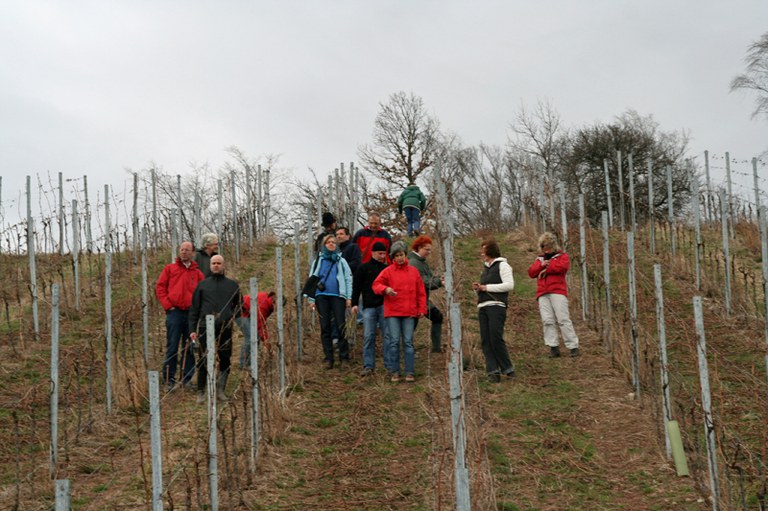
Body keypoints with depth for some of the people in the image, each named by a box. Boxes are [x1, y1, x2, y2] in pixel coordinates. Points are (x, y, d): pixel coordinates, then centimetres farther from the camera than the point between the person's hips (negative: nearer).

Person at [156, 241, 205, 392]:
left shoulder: (197, 272, 11)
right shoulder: (170, 268, 8)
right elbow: (160, 287, 5)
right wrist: (167, 305, -4)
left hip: (192, 313, 2)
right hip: (174, 312, -2)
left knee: (189, 348, 7)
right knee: (172, 347, -2)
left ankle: (187, 379, 14)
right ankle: (169, 380, 3)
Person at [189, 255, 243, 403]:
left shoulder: (232, 285, 13)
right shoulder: (202, 285, 10)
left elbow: (239, 305, 21)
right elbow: (194, 309, 9)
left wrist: (234, 318, 4)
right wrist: (192, 329, 2)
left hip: (225, 329, 1)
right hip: (205, 329, -1)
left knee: (225, 361, 2)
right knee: (204, 362, -1)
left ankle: (221, 389, 15)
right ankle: (201, 392, 8)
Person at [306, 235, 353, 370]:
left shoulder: (341, 261, 12)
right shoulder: (318, 261, 14)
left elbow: (348, 279, 6)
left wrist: (349, 297, -4)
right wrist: (312, 299, 5)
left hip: (338, 296, -2)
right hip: (322, 297, 2)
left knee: (340, 327, -6)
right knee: (325, 328, 3)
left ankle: (344, 358, -2)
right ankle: (328, 358, 8)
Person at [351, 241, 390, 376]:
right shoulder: (363, 268, 8)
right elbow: (356, 287, 6)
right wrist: (354, 303, -3)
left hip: (384, 305, 1)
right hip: (369, 307, -1)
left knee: (387, 335, -2)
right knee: (368, 336, -2)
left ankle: (390, 365, 2)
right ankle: (368, 366, 2)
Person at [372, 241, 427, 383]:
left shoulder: (413, 271, 9)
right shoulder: (388, 271, 3)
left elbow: (420, 292, 12)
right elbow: (376, 284, -4)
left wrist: (421, 309, 6)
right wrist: (385, 289, -24)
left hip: (409, 312, 1)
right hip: (392, 312, -1)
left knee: (408, 342, 2)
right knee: (394, 341, 0)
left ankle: (410, 372, 6)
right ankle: (394, 372, 8)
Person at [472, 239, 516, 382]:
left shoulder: (502, 265, 0)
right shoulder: (486, 268, 24)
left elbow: (509, 285, -12)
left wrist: (486, 287, -11)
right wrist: (478, 288, 7)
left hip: (496, 306, -8)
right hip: (482, 307, 8)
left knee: (496, 338, -14)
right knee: (485, 340, -1)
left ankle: (507, 369, -1)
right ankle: (493, 371, -1)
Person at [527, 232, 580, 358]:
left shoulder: (562, 256, 11)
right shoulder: (539, 259, 25)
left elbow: (563, 267, -11)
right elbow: (531, 272, 11)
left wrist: (546, 268, -3)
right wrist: (541, 265, -5)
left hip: (557, 292, -4)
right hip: (543, 294, 4)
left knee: (563, 319, -9)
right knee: (547, 320, -4)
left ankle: (573, 346, -7)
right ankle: (553, 347, -4)